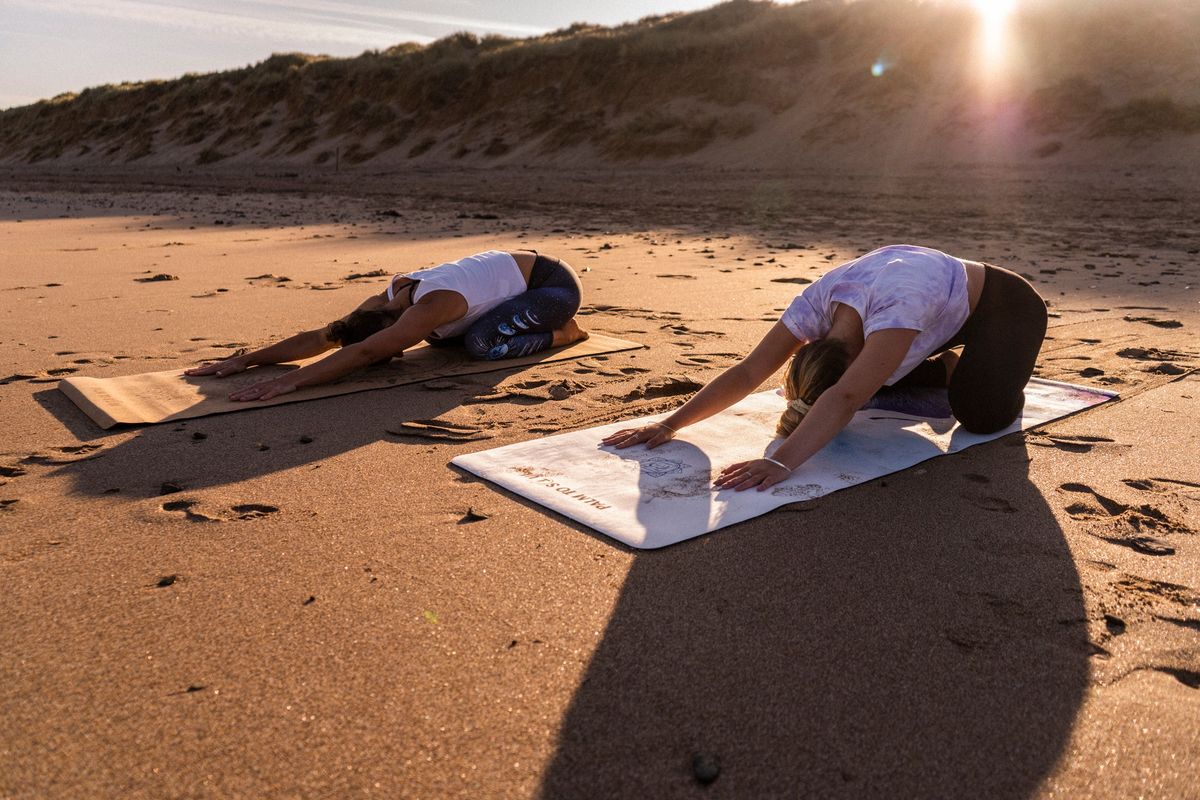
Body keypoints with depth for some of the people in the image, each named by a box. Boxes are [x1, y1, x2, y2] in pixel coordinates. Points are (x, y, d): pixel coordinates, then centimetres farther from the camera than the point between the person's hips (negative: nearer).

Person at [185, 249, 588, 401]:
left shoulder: (429, 308, -35)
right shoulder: (389, 298, -9)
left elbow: (364, 353, -45)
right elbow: (318, 337, -10)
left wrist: (290, 380, -49)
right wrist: (243, 360, -16)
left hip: (554, 281, -9)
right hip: (516, 271, 9)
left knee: (482, 343, -28)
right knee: (439, 334, 9)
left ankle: (563, 333, -1)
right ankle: (550, 323, 20)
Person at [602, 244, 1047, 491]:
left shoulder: (897, 303, -46)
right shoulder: (818, 301, -28)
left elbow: (847, 398, -57)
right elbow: (749, 372, -31)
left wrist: (781, 462, -67)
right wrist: (669, 425, -39)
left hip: (1002, 304, -6)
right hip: (944, 315, 6)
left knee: (981, 412, -28)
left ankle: (1003, 377, 6)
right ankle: (949, 367, 23)